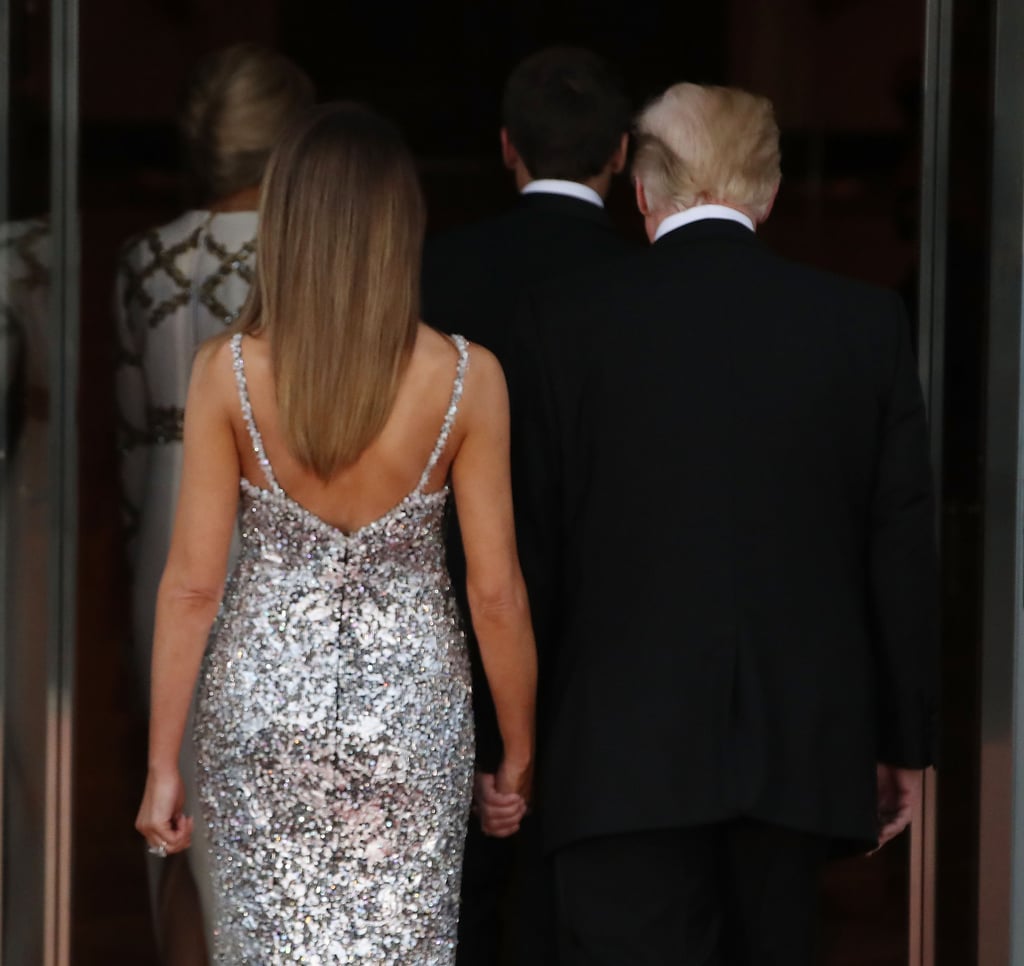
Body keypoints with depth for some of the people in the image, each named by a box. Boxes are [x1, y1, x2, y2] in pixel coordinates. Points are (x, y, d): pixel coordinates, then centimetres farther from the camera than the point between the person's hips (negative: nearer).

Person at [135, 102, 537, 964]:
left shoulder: (229, 374, -9)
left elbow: (192, 582, -7)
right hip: (409, 709, -1)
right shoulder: (465, 378, -10)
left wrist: (163, 763, 1)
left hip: (261, 700, 1)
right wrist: (519, 751, 7)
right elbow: (495, 592, -6)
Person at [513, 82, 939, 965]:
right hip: (804, 747, 3)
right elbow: (904, 551, 2)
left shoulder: (566, 324, -3)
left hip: (628, 753, -3)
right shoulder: (868, 323, 1)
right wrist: (906, 743, 10)